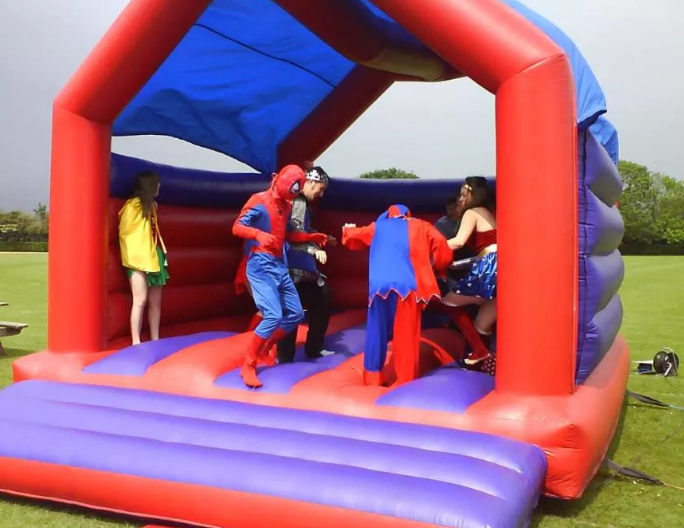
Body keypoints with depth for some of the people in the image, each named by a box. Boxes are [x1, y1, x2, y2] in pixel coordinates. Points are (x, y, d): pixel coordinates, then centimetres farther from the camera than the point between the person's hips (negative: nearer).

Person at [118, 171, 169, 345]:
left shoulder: (151, 205, 15)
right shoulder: (132, 204, -7)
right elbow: (124, 232, -7)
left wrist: (162, 253, 12)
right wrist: (131, 256, -8)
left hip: (153, 258, 8)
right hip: (137, 259, -8)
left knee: (155, 301, 8)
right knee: (140, 300, -12)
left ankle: (155, 340, 15)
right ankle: (136, 342, -9)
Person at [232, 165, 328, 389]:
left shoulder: (286, 206, 13)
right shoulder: (259, 201, -10)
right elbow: (237, 227, -16)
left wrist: (311, 237, 12)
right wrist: (258, 234, -35)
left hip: (280, 266, 9)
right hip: (261, 266, -9)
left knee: (295, 314, 10)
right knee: (273, 315, -20)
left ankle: (264, 350, 27)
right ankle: (248, 366, -7)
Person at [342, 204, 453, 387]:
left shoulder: (377, 226, 25)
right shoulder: (420, 226, 21)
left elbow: (351, 236, 37)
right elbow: (443, 251, 8)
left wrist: (347, 229, 59)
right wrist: (437, 268, 25)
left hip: (380, 286, 2)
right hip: (407, 285, -2)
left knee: (377, 332, 14)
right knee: (407, 335, 4)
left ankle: (372, 378, 19)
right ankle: (406, 381, 5)